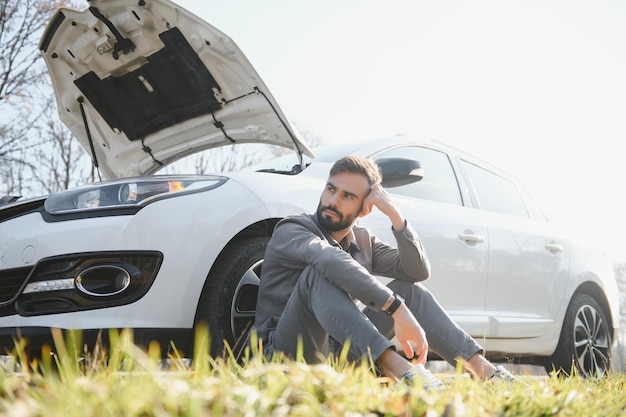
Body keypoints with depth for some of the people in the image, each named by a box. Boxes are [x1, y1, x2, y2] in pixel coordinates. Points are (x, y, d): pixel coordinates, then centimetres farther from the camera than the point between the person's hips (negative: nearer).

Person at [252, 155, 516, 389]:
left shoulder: (364, 241, 12)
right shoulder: (291, 229, -9)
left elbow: (419, 271, 0)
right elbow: (330, 259, -32)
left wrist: (394, 214, -10)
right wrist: (396, 308, -42)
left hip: (337, 351, 6)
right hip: (285, 352, -5)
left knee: (409, 290, -3)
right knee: (318, 273, -32)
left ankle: (480, 368, -17)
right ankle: (393, 365, -47)